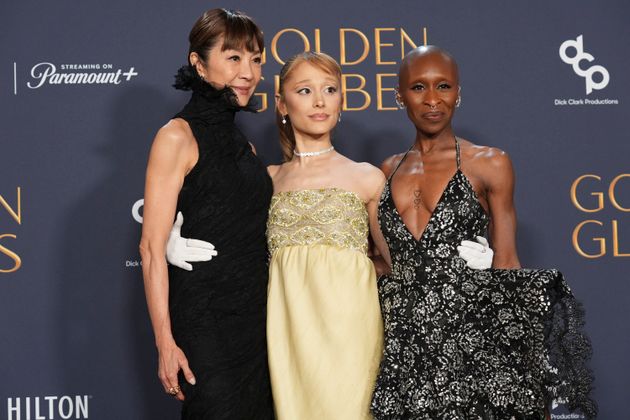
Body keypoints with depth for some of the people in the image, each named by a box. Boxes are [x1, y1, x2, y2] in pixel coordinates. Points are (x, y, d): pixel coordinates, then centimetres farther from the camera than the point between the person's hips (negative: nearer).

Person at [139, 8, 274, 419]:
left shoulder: (243, 145, 15)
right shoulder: (178, 136, -7)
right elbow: (153, 247, -12)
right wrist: (165, 342, -17)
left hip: (256, 320, 7)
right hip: (204, 322, -7)